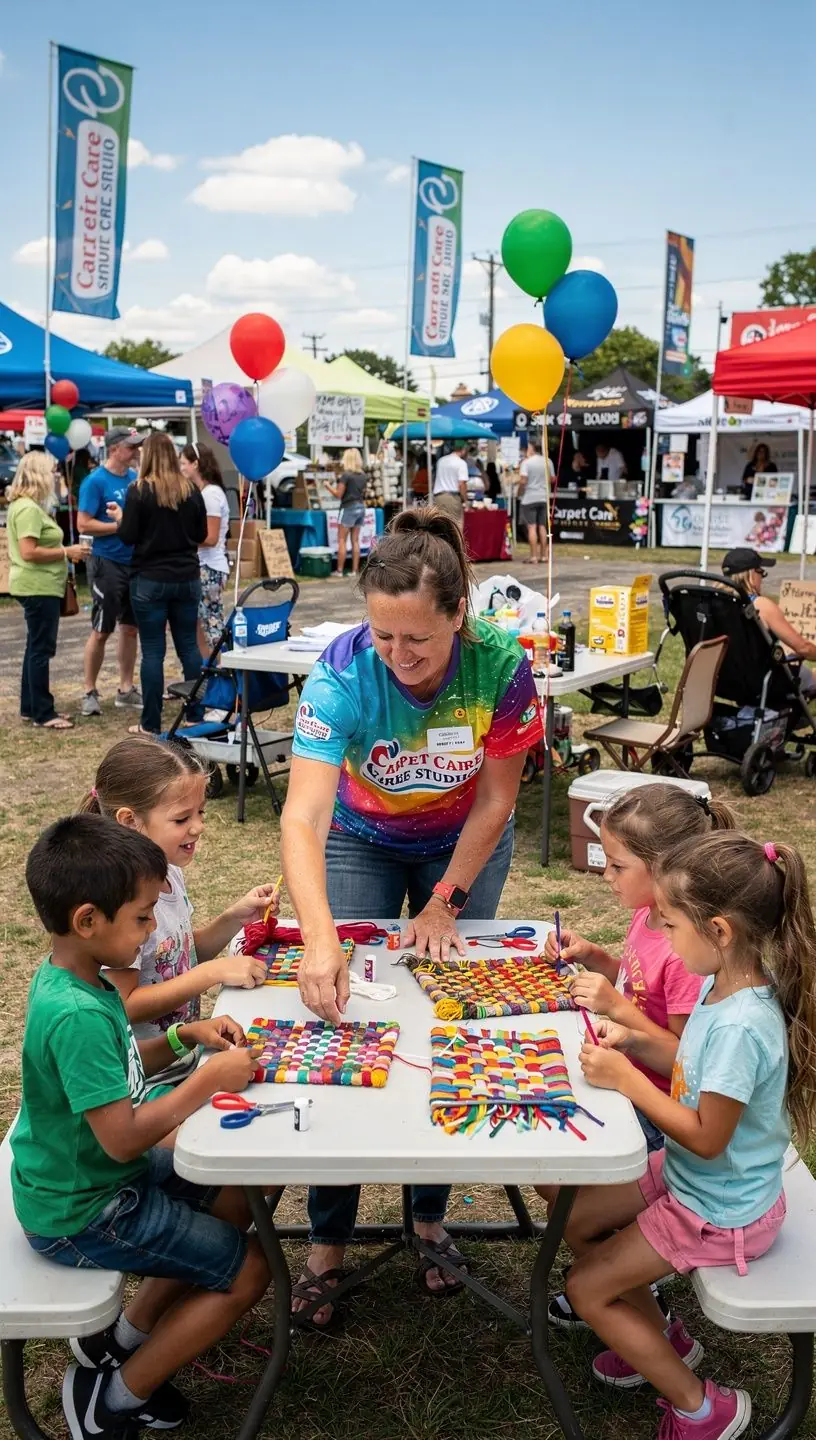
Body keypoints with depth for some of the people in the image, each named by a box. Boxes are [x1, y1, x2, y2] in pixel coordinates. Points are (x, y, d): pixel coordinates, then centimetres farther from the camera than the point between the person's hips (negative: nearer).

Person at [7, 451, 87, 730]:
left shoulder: (25, 505, 15)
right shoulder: (28, 509, -18)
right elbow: (28, 552, -25)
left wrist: (63, 550, 12)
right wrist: (66, 552, -18)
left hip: (38, 587, 11)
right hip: (38, 587, -11)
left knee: (36, 647, 16)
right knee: (41, 649, -5)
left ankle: (30, 707, 24)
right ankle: (42, 714, 1)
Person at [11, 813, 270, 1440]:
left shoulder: (70, 977, -2)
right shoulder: (76, 1016, -33)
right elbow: (122, 1136, -32)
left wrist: (184, 1037, -1)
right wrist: (209, 1081, -24)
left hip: (84, 1172, 9)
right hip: (82, 1213, -9)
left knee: (234, 1202, 18)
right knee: (247, 1270, -2)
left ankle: (123, 1339, 25)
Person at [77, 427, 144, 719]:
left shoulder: (136, 478, 9)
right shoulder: (95, 481, -10)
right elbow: (83, 525, -14)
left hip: (136, 562, 6)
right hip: (107, 564, -6)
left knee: (130, 628, 11)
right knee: (101, 631, -1)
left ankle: (126, 690, 20)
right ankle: (90, 692, 10)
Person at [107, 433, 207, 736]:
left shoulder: (139, 490, -10)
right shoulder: (191, 490, 2)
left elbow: (128, 537, -9)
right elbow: (201, 534, 9)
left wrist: (119, 518, 10)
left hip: (150, 580, -4)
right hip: (187, 578, 4)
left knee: (153, 651, 0)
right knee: (189, 646, 11)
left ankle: (151, 724, 5)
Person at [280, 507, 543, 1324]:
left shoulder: (501, 666, -31)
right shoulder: (342, 672, -34)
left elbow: (495, 800, -17)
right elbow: (303, 816, -42)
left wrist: (445, 905, -15)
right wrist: (320, 943, -54)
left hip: (464, 845, 1)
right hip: (362, 841, 0)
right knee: (341, 1014, -1)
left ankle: (431, 1215, 26)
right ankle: (328, 1239, 15)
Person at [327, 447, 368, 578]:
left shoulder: (346, 475, -13)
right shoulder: (363, 475, 8)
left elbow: (338, 494, -11)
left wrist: (328, 486, 2)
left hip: (348, 508, -7)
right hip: (360, 507, 7)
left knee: (342, 541, -2)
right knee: (355, 540, 9)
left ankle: (339, 571, -3)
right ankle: (355, 570, 8)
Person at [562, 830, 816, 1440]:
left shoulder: (742, 1025, -36)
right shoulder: (725, 984, -8)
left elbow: (706, 1137, -28)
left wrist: (627, 1080, -24)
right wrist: (635, 1043, -6)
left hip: (721, 1211, -9)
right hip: (686, 1175, 9)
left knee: (587, 1287, 1)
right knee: (575, 1217, 16)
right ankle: (664, 1339, 31)